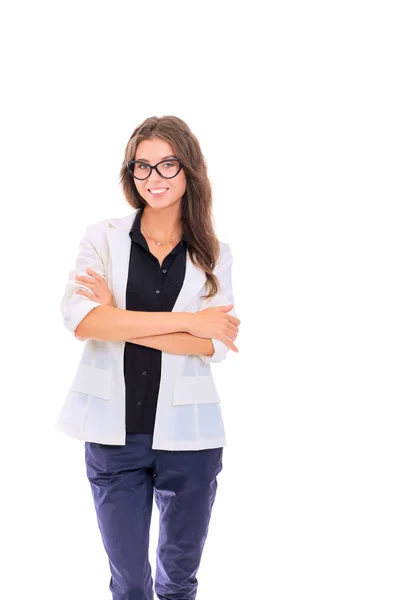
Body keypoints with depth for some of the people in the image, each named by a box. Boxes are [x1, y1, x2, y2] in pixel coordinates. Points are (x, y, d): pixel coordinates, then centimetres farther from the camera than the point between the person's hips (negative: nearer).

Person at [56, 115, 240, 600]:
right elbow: (79, 319, -16)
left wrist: (118, 319, -16)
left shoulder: (215, 255, 3)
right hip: (113, 433, 0)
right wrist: (186, 321, -17)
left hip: (188, 435, 1)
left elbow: (215, 344, -10)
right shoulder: (102, 238, 0)